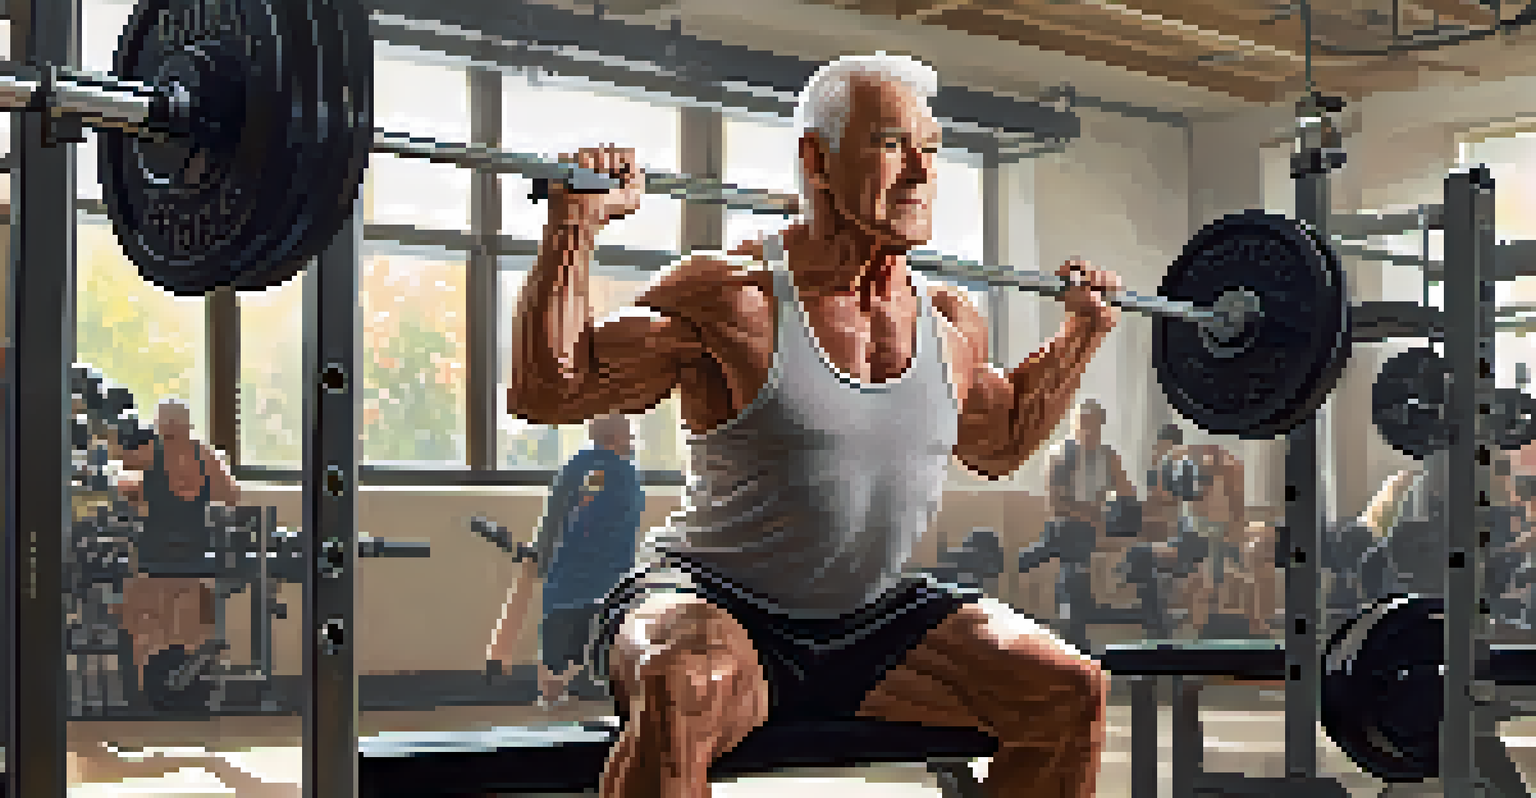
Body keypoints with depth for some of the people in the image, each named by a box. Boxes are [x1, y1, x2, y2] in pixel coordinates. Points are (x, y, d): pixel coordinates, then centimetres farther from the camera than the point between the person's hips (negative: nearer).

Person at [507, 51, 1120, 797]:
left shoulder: (951, 323, 5)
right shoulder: (733, 297, -14)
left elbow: (1002, 443, 26)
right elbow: (544, 392, -15)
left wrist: (1081, 330, 20)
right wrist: (574, 225, -22)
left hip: (869, 622, 6)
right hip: (713, 604, -6)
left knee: (1071, 691, -4)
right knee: (684, 692, -40)